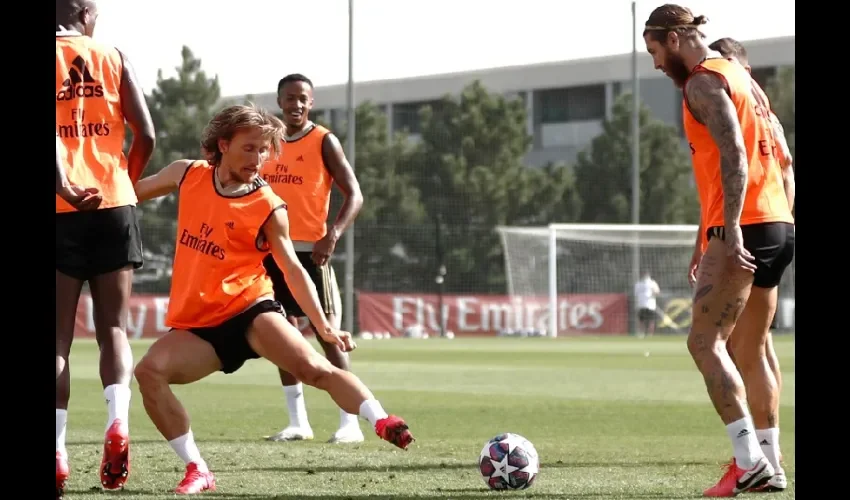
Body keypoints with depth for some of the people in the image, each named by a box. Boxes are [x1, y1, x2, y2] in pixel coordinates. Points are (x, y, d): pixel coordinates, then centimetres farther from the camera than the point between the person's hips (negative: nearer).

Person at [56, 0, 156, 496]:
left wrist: (63, 182, -24)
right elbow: (146, 135, 2)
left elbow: (52, 127, -15)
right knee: (113, 328, 8)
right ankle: (118, 421, -17)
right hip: (115, 205, 1)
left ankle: (58, 452, -7)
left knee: (60, 334, 3)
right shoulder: (115, 58, 9)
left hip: (62, 211, -1)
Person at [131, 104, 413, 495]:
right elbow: (134, 191, 22)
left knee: (312, 367, -27)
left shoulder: (268, 208, -5)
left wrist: (323, 325, -9)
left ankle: (383, 424, -33)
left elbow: (292, 269, 0)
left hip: (249, 308, -3)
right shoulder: (187, 175, 4)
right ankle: (197, 470, -13)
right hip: (196, 325, 3)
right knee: (149, 371, -23)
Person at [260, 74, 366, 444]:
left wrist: (332, 235, -22)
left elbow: (354, 194, -8)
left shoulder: (323, 142, -3)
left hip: (309, 250, -6)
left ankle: (350, 422, -6)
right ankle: (298, 422, 12)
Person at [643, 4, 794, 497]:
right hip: (778, 226, 10)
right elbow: (777, 158, 22)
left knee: (705, 341, -11)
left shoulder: (704, 82, -7)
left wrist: (731, 230, -27)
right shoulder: (739, 75, 21)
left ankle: (749, 460, -19)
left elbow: (734, 155, -20)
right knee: (752, 349, 14)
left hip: (744, 228, -10)